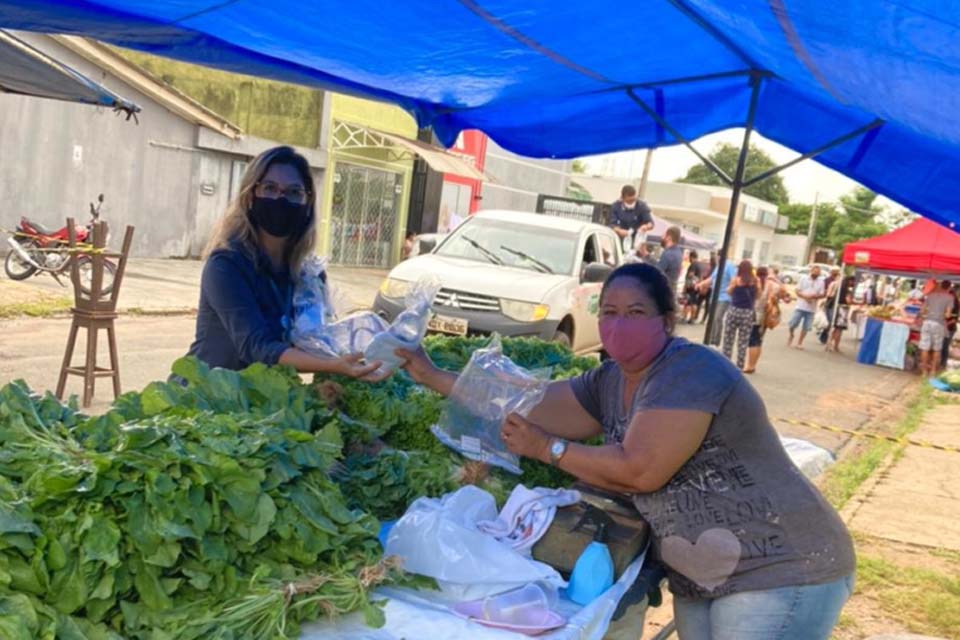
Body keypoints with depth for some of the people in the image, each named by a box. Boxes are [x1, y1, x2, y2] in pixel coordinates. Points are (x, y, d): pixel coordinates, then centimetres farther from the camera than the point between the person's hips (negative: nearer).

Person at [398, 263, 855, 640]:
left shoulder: (690, 374, -21)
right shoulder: (610, 382, 5)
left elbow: (638, 472, -26)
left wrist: (547, 449, -14)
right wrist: (434, 377, 4)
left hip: (780, 573, -8)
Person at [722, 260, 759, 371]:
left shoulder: (736, 280, -6)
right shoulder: (755, 281, -1)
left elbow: (729, 292, 7)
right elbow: (757, 295, 6)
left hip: (734, 311, -2)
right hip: (748, 313, 2)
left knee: (728, 340, 6)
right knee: (743, 343, 5)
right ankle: (739, 367, 7)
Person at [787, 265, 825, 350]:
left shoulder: (821, 282, 6)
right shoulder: (803, 279, 2)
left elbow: (822, 294, 3)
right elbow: (797, 291, -1)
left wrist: (814, 296, -17)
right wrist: (805, 296, -17)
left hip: (811, 309, 1)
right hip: (800, 306, -1)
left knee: (806, 327, 1)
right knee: (792, 324, -3)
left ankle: (799, 343, 14)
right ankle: (791, 336, 25)